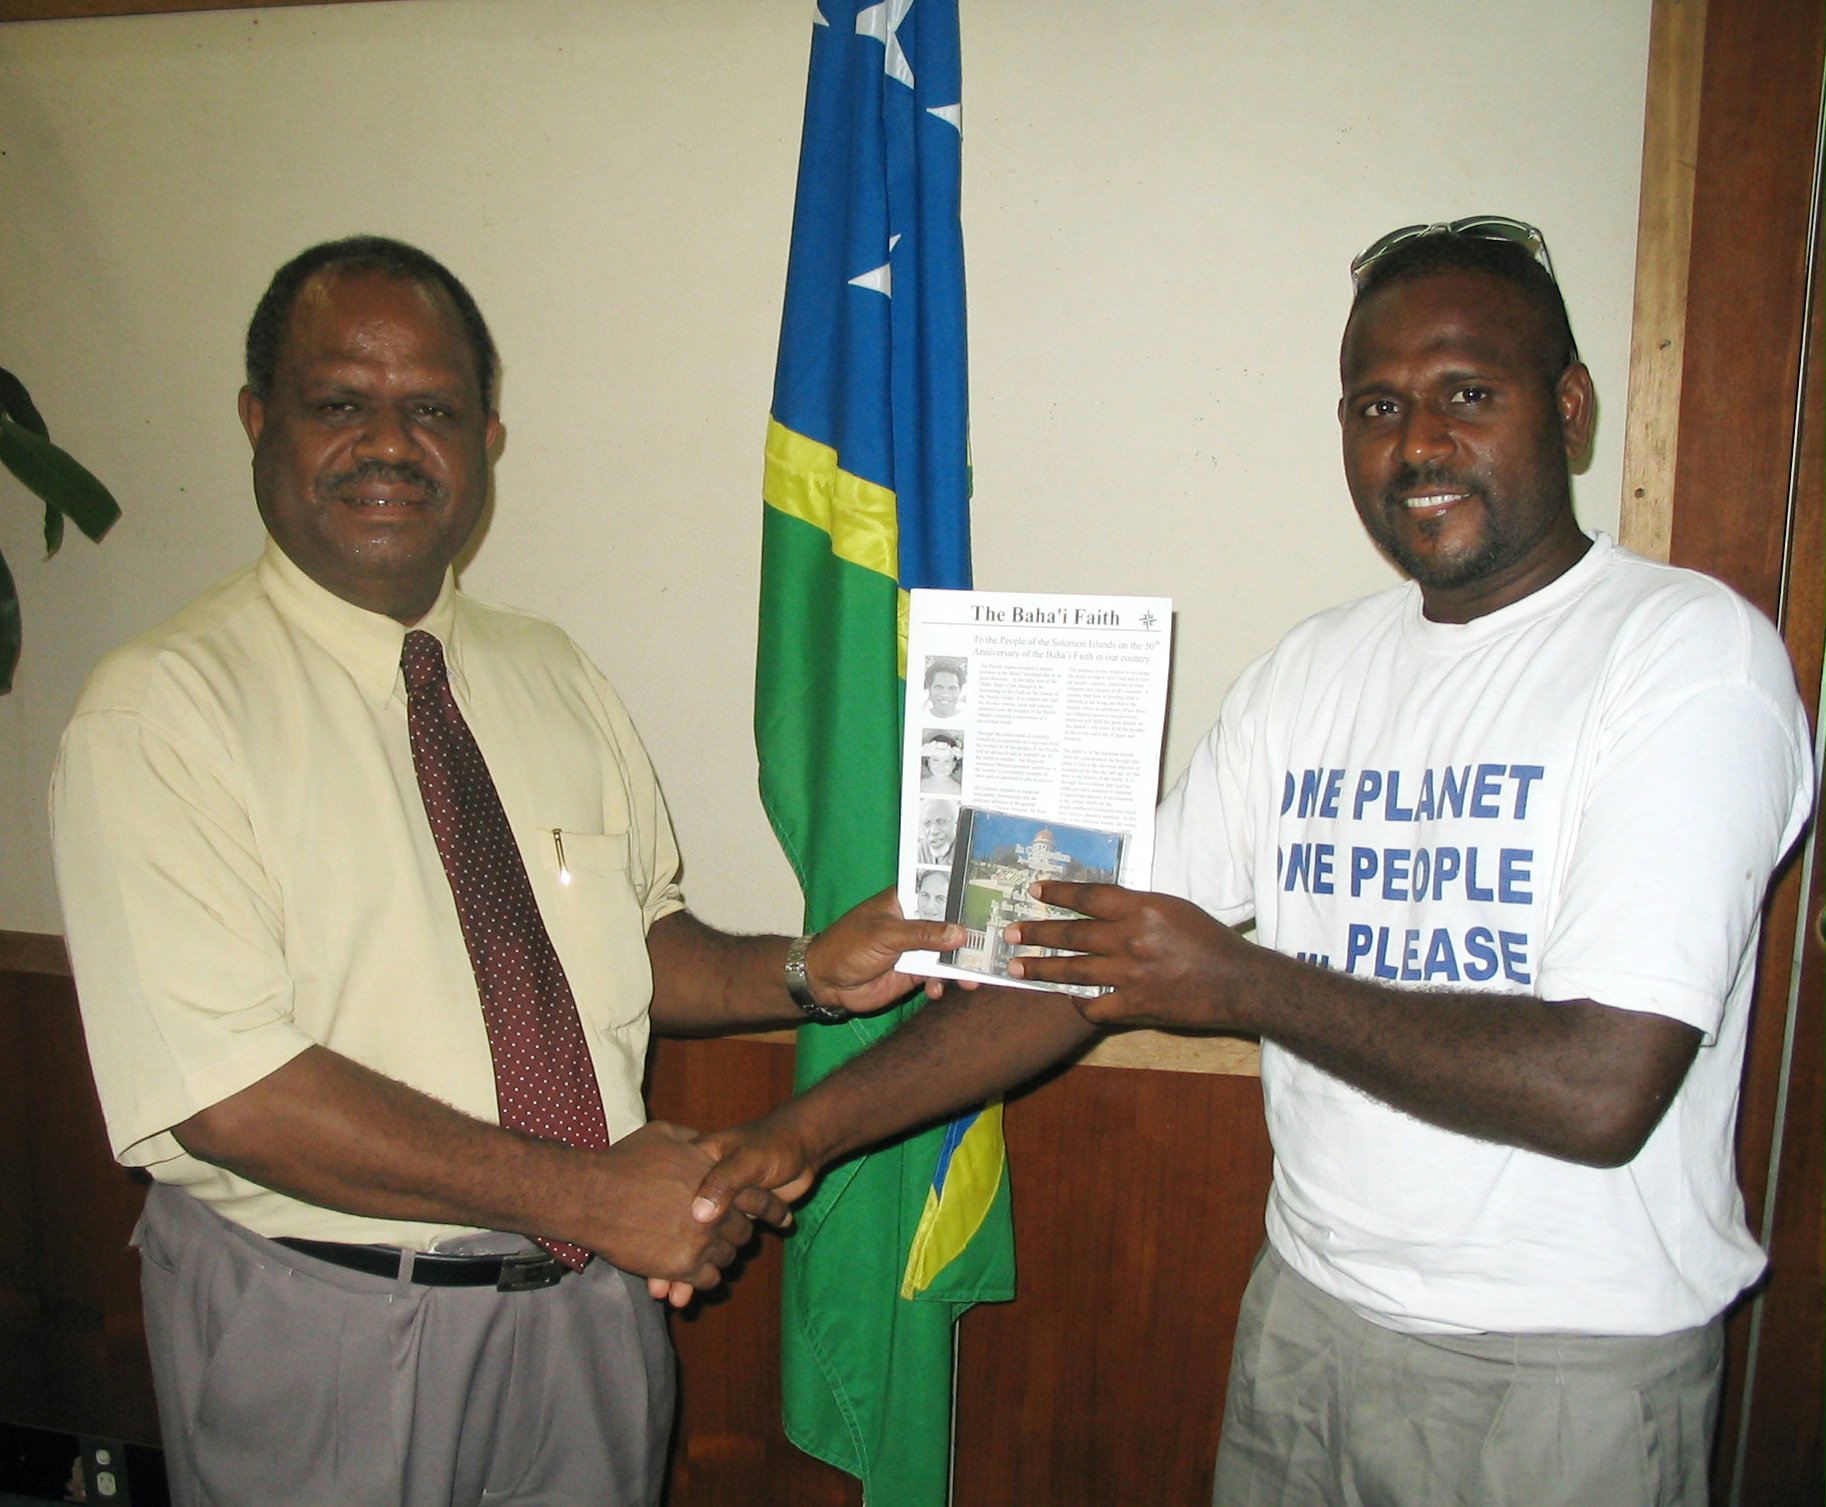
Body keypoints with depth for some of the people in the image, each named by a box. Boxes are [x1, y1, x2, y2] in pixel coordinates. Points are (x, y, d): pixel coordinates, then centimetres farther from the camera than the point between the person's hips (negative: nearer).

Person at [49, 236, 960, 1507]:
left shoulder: (553, 673, 5)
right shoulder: (161, 711, -15)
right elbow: (228, 1092, -22)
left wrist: (806, 974, -9)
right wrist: (587, 1192, -22)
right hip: (321, 1326, -5)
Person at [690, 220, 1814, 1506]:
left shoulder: (1693, 653, -15)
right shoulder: (1310, 673, 3)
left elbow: (1603, 1088, -23)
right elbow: (1086, 952, 2)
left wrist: (1246, 984, -16)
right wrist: (813, 1126, -4)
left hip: (1568, 1365, -4)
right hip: (1307, 1310, 5)